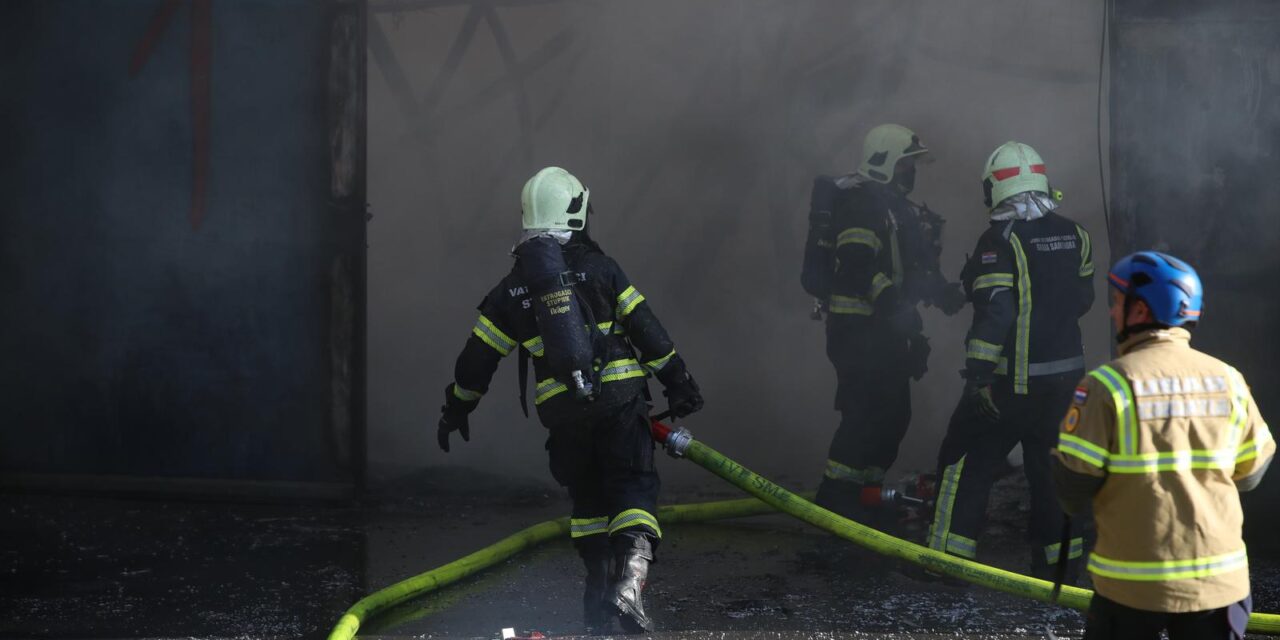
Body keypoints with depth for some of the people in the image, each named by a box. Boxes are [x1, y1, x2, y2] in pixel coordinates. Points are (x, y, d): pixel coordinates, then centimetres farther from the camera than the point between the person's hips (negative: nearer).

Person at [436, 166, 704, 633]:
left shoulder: (512, 288, 6)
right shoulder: (599, 268, -1)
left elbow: (479, 356, 10)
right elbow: (646, 328, 0)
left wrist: (457, 407, 24)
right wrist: (677, 381, 10)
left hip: (562, 412, 3)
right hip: (618, 399, -3)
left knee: (587, 494, 19)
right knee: (633, 487, 0)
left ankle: (598, 590, 21)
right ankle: (629, 580, -22)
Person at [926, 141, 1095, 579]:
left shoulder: (1000, 240, -16)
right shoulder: (1074, 235, 5)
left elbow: (995, 311, -22)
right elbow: (1081, 299, 14)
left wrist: (978, 375, -19)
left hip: (1011, 382, -6)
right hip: (1064, 377, 6)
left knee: (967, 464, 4)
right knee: (1053, 466, 16)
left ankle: (948, 558, 4)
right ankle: (1061, 559, 21)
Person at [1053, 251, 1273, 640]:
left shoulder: (1106, 384, -13)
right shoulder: (1227, 380, -1)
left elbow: (1073, 487, -12)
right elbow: (1248, 473, 7)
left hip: (1133, 582, -3)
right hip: (1218, 581, 3)